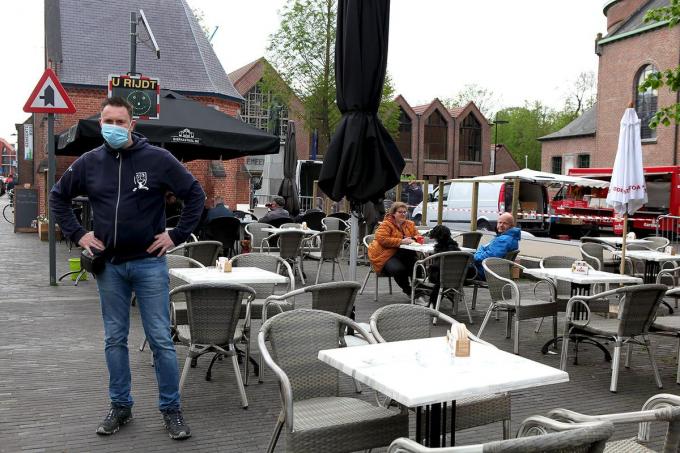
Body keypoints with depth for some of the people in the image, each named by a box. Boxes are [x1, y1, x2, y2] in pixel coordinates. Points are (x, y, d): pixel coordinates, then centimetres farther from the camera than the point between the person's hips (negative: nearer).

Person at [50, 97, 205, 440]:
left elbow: (195, 195, 0)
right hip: (108, 265, 3)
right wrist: (77, 234, 7)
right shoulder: (89, 162, 4)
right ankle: (120, 406, 26)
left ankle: (171, 409, 13)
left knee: (161, 339, 0)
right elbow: (58, 197, 17)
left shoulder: (158, 159, -5)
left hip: (149, 262, -3)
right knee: (114, 339, 12)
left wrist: (177, 235, -5)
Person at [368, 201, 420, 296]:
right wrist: (401, 241, -25)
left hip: (402, 255, 6)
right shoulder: (386, 224, -5)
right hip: (385, 256, -6)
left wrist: (412, 239, -11)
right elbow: (381, 239, -20)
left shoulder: (410, 224, 15)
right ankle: (408, 290, -7)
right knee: (399, 269, -34)